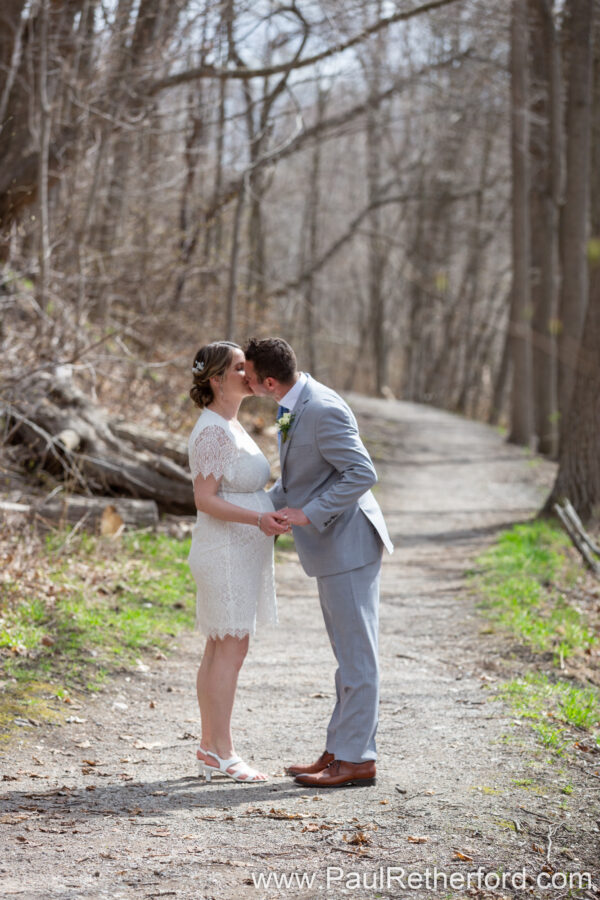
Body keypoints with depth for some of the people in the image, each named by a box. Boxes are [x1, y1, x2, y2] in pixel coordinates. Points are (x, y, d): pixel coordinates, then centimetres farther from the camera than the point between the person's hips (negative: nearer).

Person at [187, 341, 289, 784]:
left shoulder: (229, 425, 15)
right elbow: (205, 500, -20)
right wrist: (258, 519, -29)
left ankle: (210, 747, 15)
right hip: (226, 551, -10)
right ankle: (222, 752, -3)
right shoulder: (212, 431, -16)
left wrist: (273, 513, 15)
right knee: (231, 649, -7)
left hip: (239, 551, 10)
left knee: (220, 650, 10)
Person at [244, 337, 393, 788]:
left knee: (356, 657, -3)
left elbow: (362, 473, -24)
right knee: (351, 656, 14)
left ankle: (355, 759, 2)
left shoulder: (323, 410, -21)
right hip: (334, 548, 10)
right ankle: (342, 752, 22)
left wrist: (309, 515, -22)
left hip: (349, 545, -10)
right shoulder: (294, 406, 10)